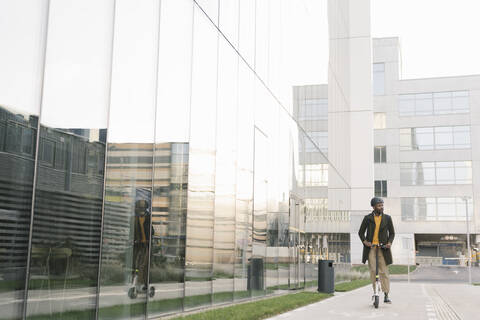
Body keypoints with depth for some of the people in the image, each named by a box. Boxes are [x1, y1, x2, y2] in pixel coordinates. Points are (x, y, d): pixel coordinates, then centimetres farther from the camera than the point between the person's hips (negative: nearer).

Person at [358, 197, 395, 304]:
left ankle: (386, 296, -2)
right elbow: (361, 232, 9)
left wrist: (389, 242, -7)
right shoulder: (367, 218, 4)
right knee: (373, 271, -4)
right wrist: (364, 241, -10)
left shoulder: (387, 218, 6)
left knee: (384, 272, -3)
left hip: (382, 248, 0)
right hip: (370, 247, 0)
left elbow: (392, 233, 12)